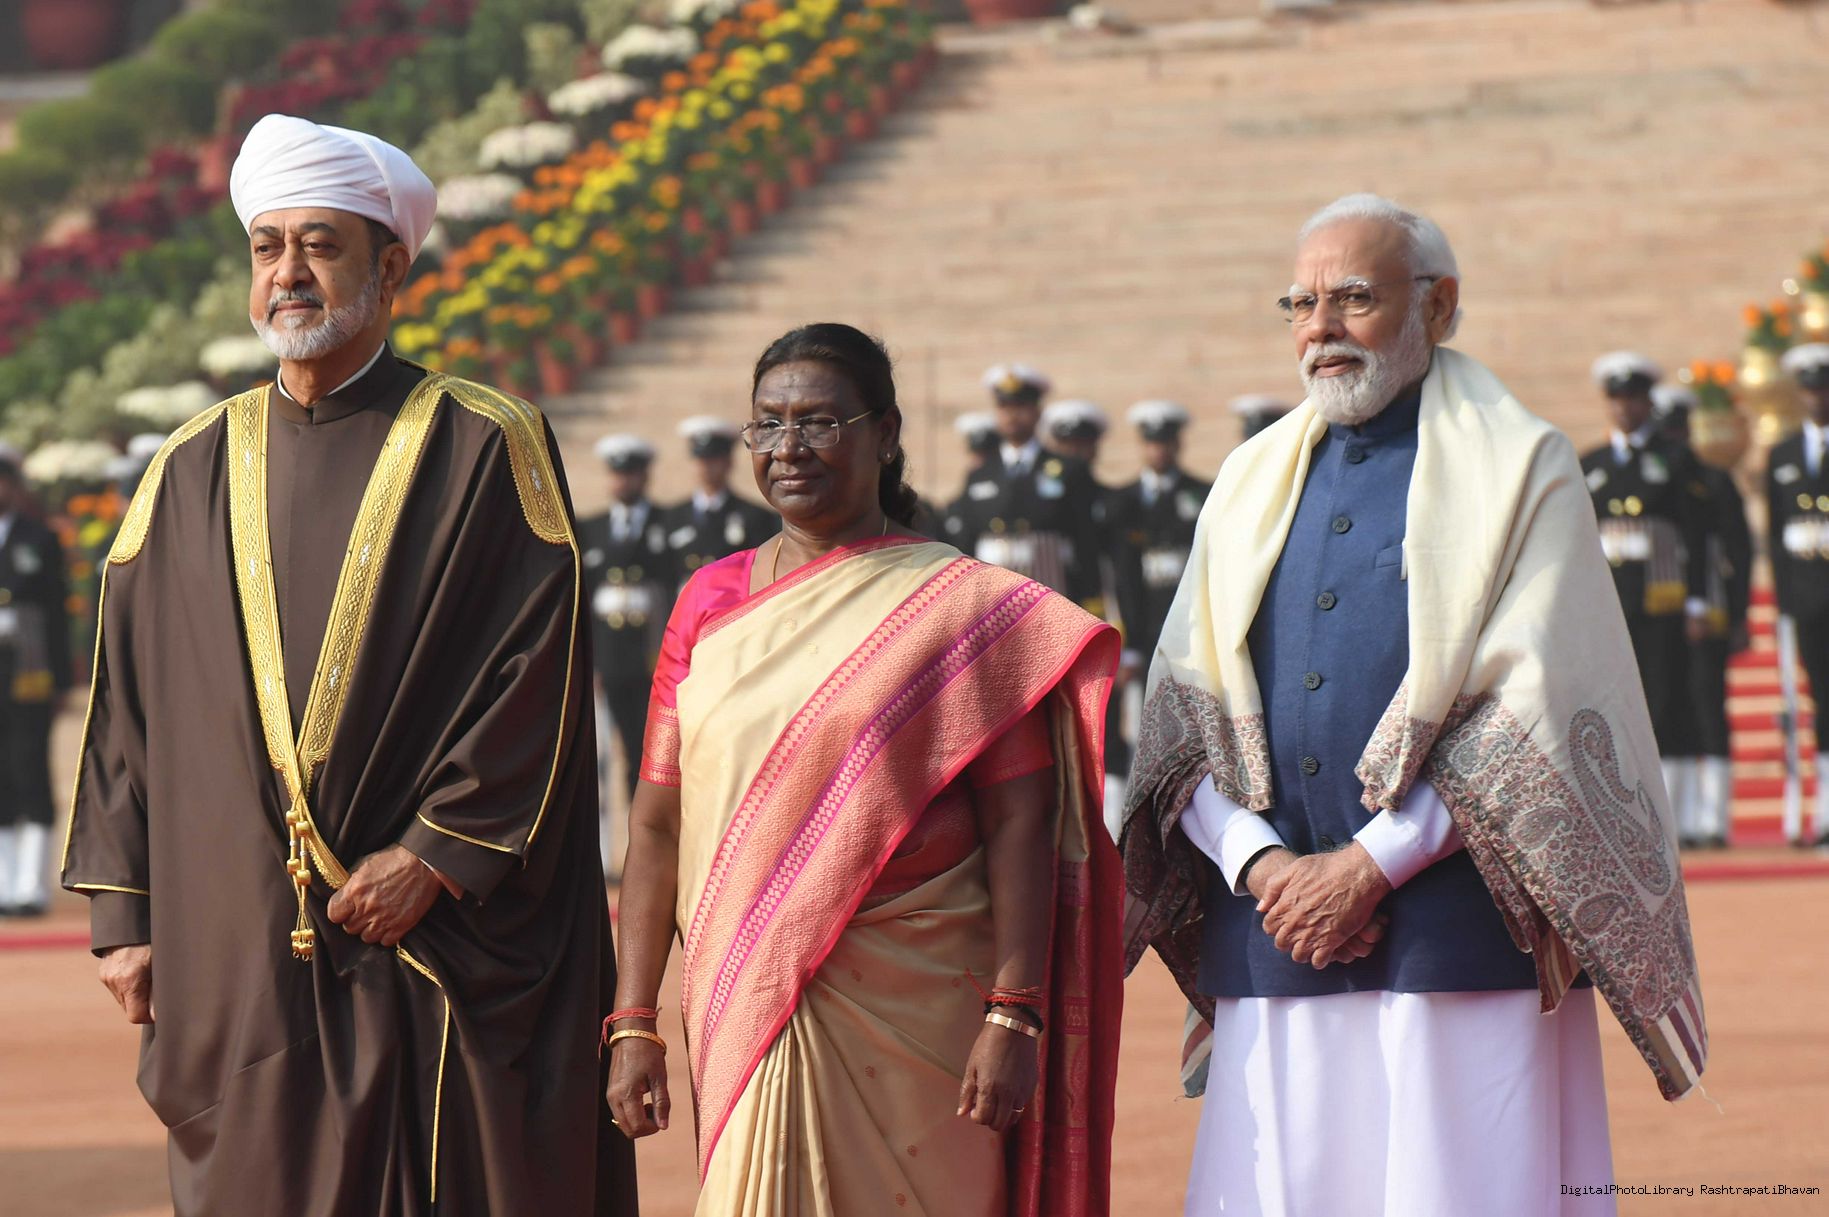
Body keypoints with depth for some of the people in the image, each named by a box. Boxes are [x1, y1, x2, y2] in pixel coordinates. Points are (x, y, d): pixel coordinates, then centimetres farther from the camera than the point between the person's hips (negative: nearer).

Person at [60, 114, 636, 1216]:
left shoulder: (486, 451, 0)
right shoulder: (194, 471, 12)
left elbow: (538, 672, -6)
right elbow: (127, 698, 12)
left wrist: (435, 856, -13)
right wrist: (123, 910, 5)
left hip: (447, 948, -3)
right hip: (238, 967, 3)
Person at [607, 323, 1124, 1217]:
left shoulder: (963, 607, -2)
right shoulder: (710, 604, 8)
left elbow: (1019, 823, -6)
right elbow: (658, 823, 7)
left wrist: (1014, 1017, -14)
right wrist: (634, 1022, 1)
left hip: (912, 1011, -3)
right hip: (742, 1003, 3)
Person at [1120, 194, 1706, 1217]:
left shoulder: (1517, 468, 2)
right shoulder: (1254, 481, 16)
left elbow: (1531, 710, -7)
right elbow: (1183, 707, 9)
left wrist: (1368, 864, -13)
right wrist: (1262, 864, -8)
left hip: (1460, 941, -4)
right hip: (1275, 941, 4)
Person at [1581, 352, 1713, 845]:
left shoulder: (1675, 462, 5)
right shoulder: (1590, 466, 14)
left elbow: (1696, 537, 1)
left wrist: (1696, 604, -6)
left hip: (1661, 603, -3)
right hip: (1604, 599, 3)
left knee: (1668, 706, -4)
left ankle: (1680, 821, -1)